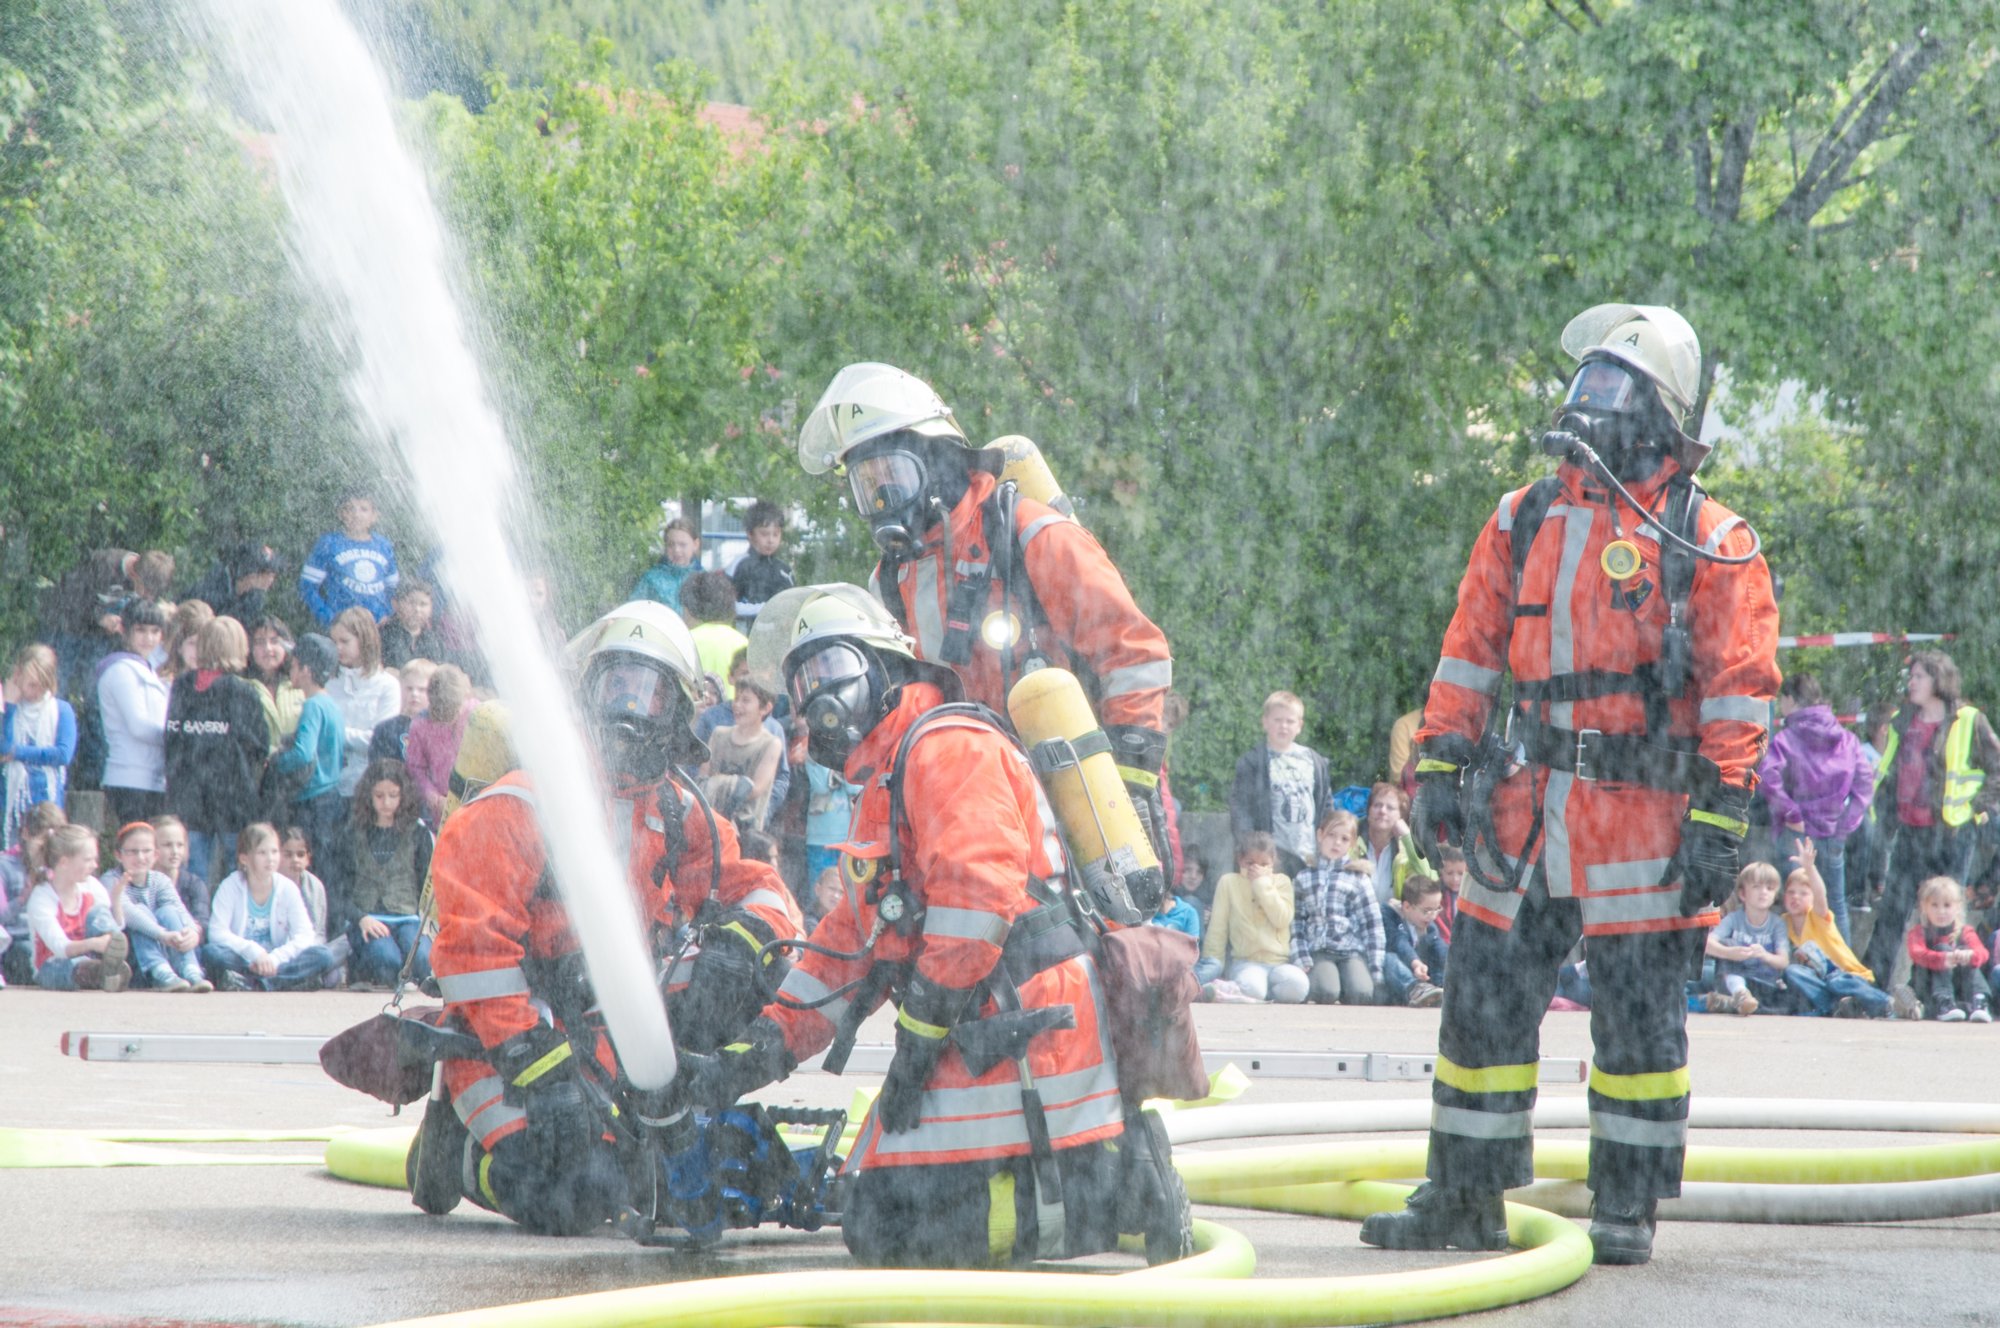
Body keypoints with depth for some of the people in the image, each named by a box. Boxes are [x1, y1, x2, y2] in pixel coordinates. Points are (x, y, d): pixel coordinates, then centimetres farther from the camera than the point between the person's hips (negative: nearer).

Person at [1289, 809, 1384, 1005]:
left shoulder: (1358, 879, 9)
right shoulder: (1304, 878, 14)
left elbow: (1372, 924, 7)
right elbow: (1296, 923, 10)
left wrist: (1375, 969, 0)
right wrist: (1301, 960, -4)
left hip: (1352, 951, 0)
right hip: (1319, 952, 0)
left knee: (1361, 993, -31)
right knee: (1326, 991, -32)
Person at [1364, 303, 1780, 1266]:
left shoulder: (1710, 543, -4)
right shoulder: (1524, 523, 10)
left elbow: (1739, 696, -6)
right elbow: (1468, 655, 15)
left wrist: (1719, 824, -11)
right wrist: (1439, 765, 7)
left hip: (1646, 820, -4)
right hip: (1525, 814, 5)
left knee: (1639, 1023, 1)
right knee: (1484, 1000, 6)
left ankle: (1626, 1211, 11)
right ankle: (1462, 1199, 14)